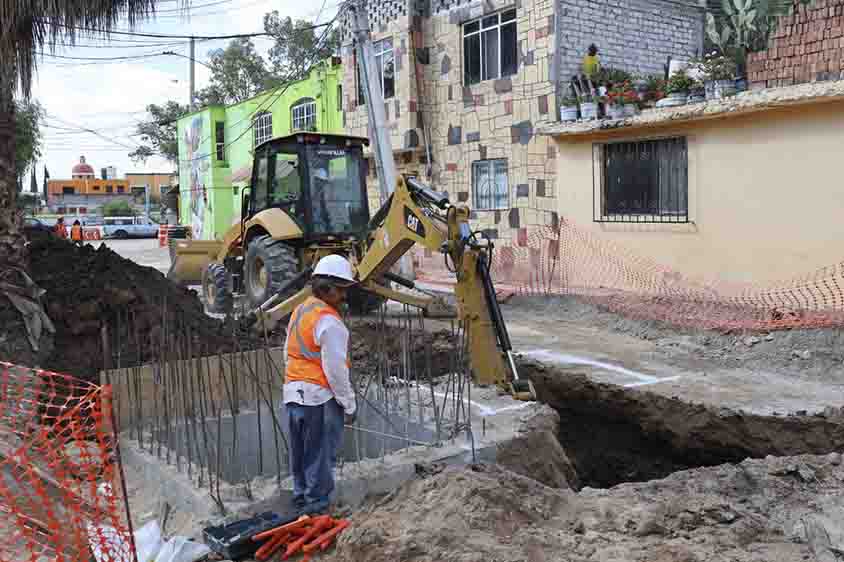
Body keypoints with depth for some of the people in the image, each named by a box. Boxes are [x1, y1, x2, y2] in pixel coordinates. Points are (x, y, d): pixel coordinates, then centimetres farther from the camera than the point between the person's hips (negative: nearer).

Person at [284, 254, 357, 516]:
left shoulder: (299, 311, 11)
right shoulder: (329, 321, -18)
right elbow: (335, 369, -19)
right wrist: (349, 405, -11)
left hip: (293, 393, 9)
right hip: (320, 396, -9)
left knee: (300, 452, 19)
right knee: (320, 456, 3)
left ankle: (301, 497, 31)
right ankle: (316, 505, 11)